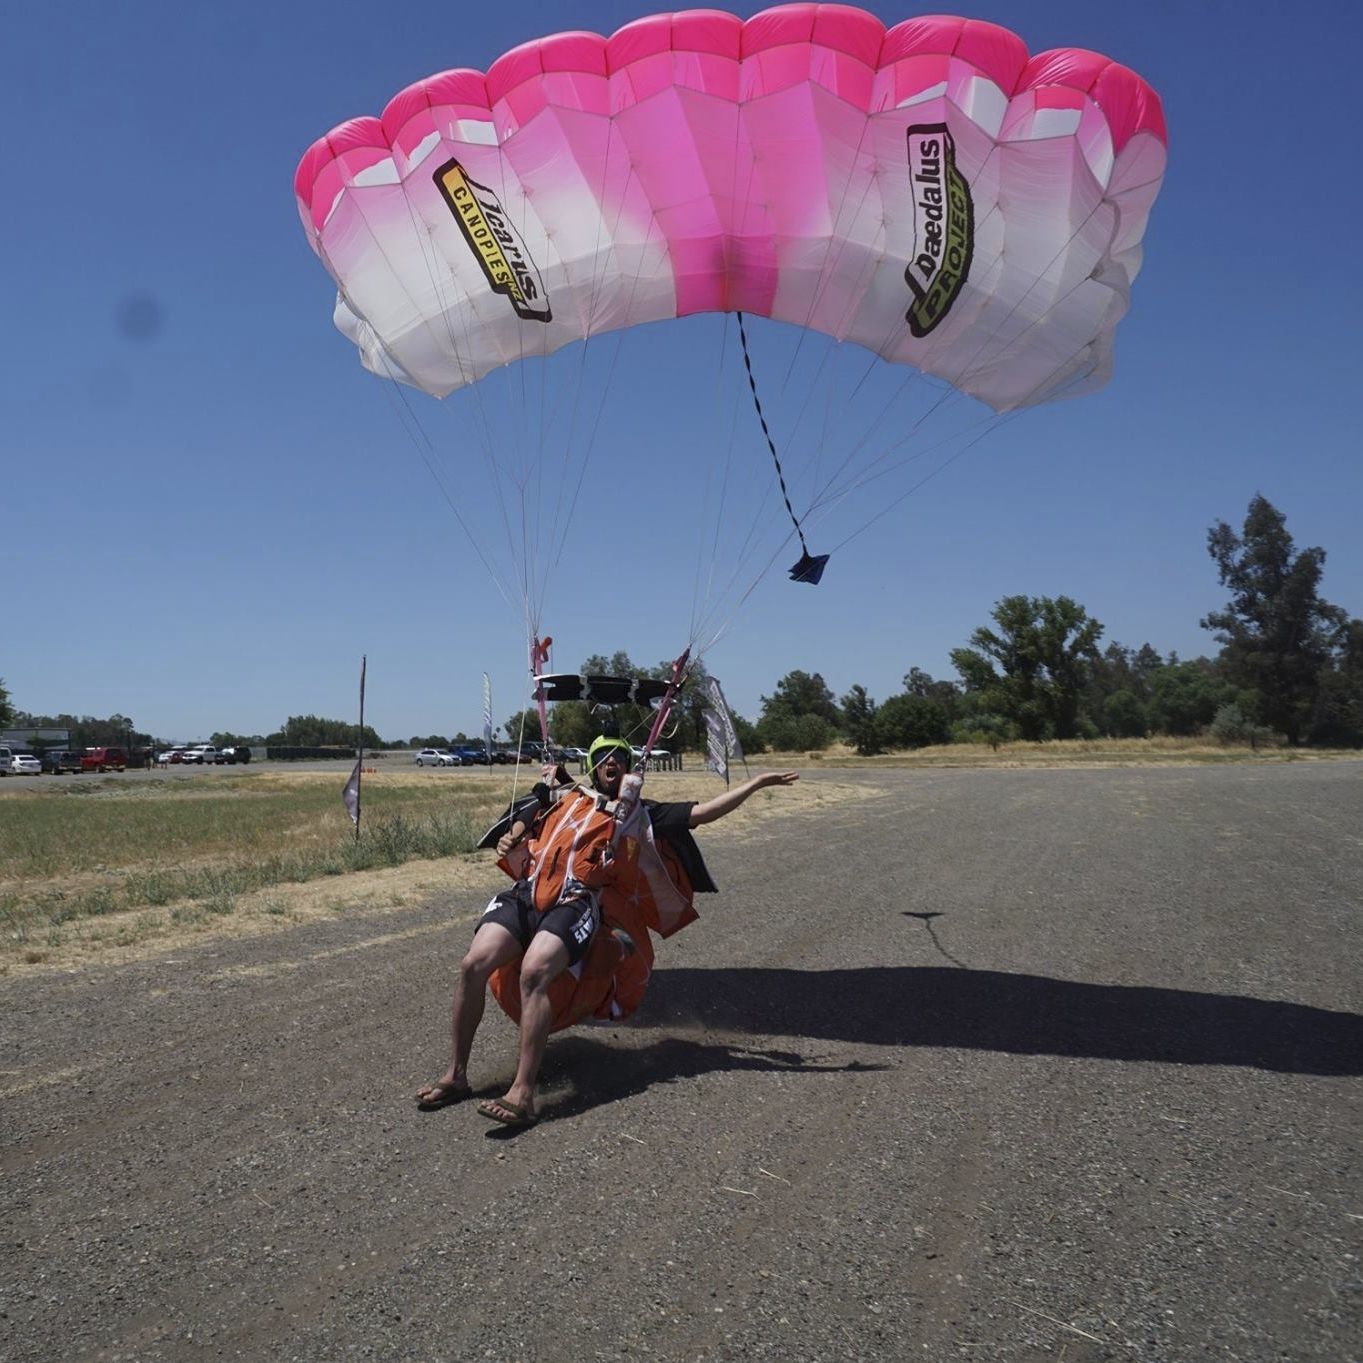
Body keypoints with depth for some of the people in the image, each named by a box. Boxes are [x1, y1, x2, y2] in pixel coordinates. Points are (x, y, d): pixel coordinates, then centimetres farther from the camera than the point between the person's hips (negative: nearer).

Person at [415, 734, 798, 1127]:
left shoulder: (638, 811, 23)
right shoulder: (564, 794, 30)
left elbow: (704, 811, 19)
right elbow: (520, 825, 35)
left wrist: (760, 782, 17)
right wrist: (509, 844, 11)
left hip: (575, 901, -3)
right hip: (525, 894, 3)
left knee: (534, 972, -31)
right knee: (473, 965, -20)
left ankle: (522, 1095, -31)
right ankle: (456, 1076, -5)